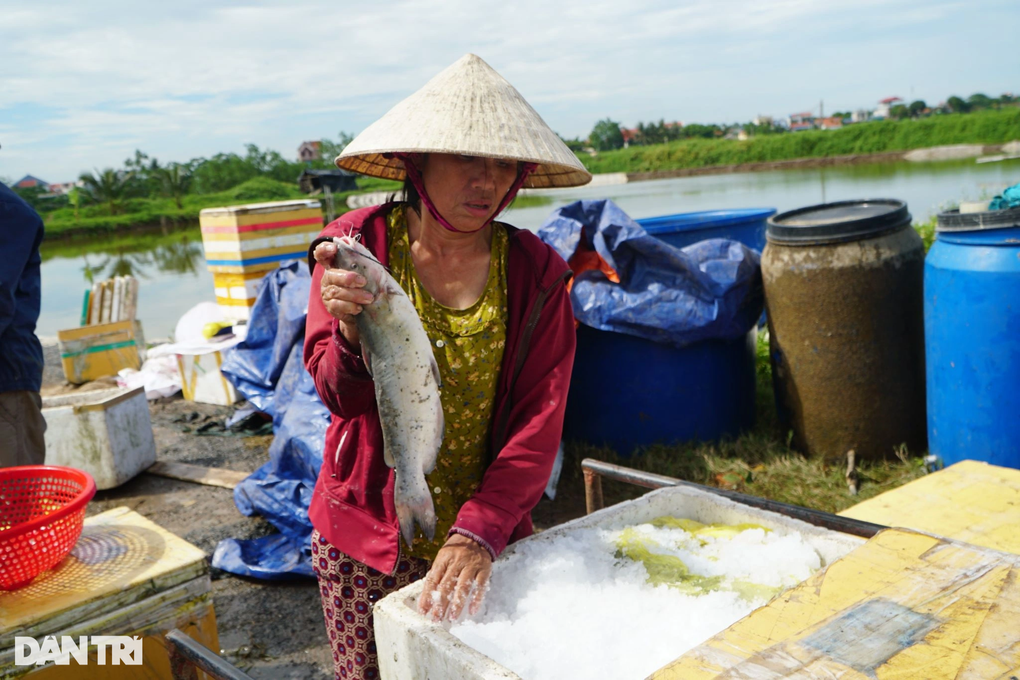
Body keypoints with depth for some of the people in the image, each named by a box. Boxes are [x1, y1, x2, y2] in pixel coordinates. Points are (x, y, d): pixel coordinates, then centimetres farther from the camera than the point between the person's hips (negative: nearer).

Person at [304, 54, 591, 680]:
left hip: (486, 535, 1)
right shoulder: (357, 244, -9)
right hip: (367, 537, 0)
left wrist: (479, 531, -25)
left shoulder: (536, 272, -8)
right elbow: (339, 395, -11)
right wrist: (353, 328, -33)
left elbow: (538, 425, -13)